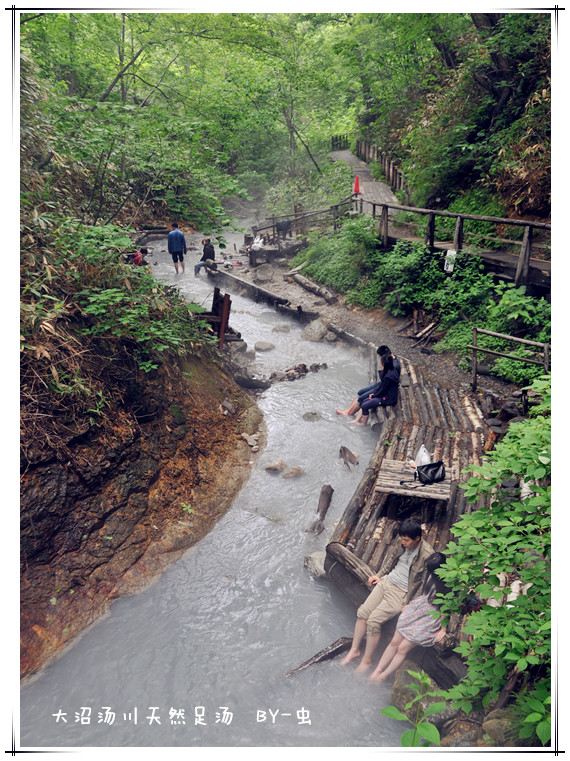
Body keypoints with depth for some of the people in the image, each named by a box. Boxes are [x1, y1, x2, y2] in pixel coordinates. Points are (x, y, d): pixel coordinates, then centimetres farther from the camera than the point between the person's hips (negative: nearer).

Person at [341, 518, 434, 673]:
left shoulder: (427, 555, -23)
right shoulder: (404, 544, -2)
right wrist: (379, 575, 16)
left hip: (402, 593, -7)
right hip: (387, 581, 7)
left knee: (373, 620, -15)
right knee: (362, 612, -2)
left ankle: (367, 661, 5)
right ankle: (354, 650, 17)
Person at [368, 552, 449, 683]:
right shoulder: (431, 574, -6)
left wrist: (444, 630, -13)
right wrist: (409, 604, 14)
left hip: (430, 618, -6)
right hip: (416, 608, 6)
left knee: (403, 648, -4)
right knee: (394, 642, 4)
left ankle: (382, 677, 13)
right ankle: (376, 672, 15)